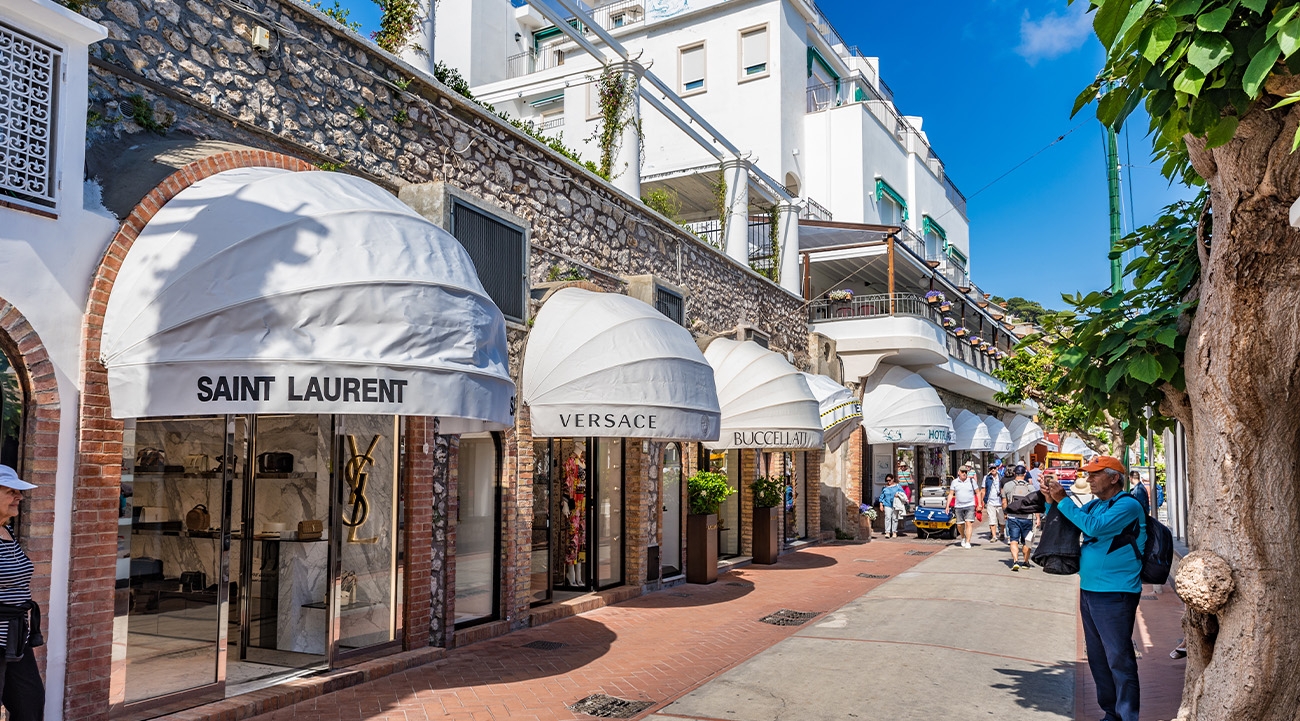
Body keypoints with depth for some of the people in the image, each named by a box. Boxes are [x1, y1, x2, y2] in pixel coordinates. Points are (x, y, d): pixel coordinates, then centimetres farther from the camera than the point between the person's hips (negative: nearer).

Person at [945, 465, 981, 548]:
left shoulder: (972, 481, 1)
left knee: (969, 523, -12)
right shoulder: (954, 482, 4)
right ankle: (963, 538, 36)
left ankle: (967, 542, -12)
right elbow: (950, 494, 6)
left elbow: (978, 492, 6)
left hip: (970, 506, -2)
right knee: (960, 525, 8)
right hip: (958, 506, 2)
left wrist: (979, 504, -2)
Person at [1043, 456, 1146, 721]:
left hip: (1115, 594, -9)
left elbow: (1094, 526, -25)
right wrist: (1052, 502, 2)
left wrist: (1062, 500, -19)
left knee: (1119, 659, -4)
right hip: (1089, 590, 9)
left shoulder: (1128, 505, -11)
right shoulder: (1095, 505, 14)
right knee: (1097, 657, 15)